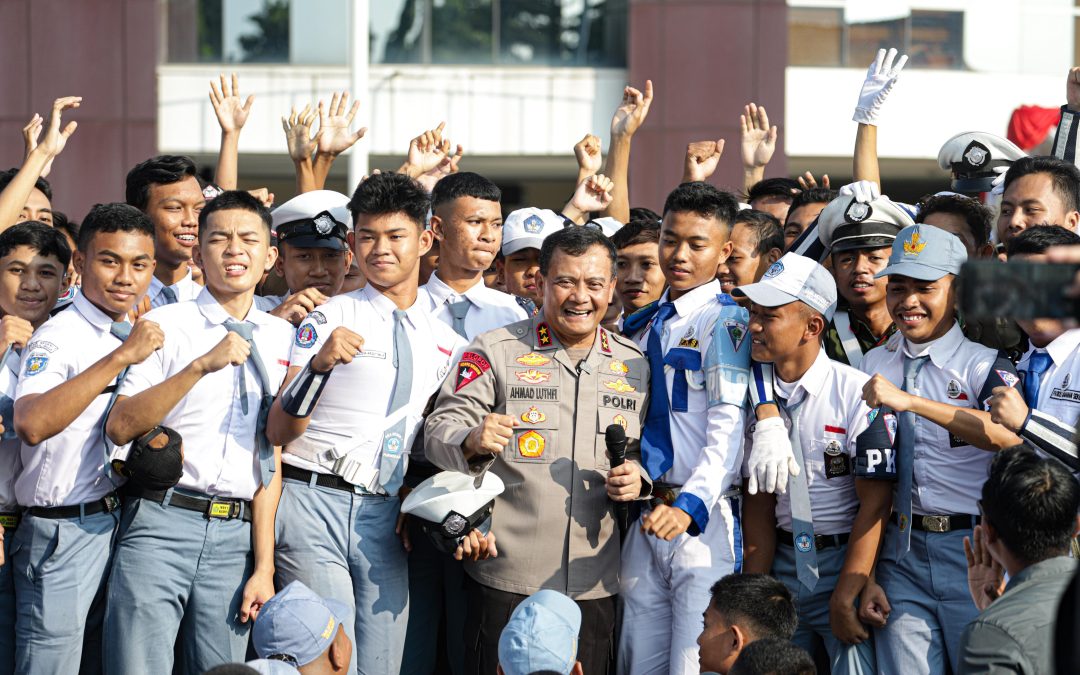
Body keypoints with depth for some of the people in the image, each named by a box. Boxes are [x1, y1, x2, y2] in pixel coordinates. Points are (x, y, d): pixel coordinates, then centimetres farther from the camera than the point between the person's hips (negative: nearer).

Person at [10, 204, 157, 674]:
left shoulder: (137, 334, 11)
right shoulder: (58, 336, -13)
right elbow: (32, 424, -32)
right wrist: (119, 358, -32)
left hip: (119, 524, 8)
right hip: (63, 529, -8)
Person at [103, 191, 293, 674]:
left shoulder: (281, 338, 14)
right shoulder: (165, 324, 3)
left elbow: (271, 455, 12)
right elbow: (120, 427, -9)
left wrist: (264, 566, 7)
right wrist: (201, 365, -19)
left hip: (236, 535, 3)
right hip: (161, 524, -3)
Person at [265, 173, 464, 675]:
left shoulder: (446, 344, 14)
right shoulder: (328, 319, 0)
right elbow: (278, 433, -6)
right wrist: (319, 364, -23)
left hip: (385, 517, 4)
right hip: (314, 504, -4)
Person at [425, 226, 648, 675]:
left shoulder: (634, 365, 11)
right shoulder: (494, 351, 0)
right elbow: (440, 430, -6)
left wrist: (636, 475, -1)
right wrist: (472, 441, -28)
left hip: (592, 582, 3)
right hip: (505, 578, -3)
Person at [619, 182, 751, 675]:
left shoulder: (727, 320, -6)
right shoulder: (642, 327, 17)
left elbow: (729, 424, -16)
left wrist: (691, 506, -27)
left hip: (704, 520, -7)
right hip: (646, 519, 7)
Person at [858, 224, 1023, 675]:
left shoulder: (984, 363, -4)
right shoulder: (874, 366, 11)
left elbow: (1009, 435, -26)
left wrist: (910, 401, -30)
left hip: (974, 553, -4)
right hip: (901, 551, 4)